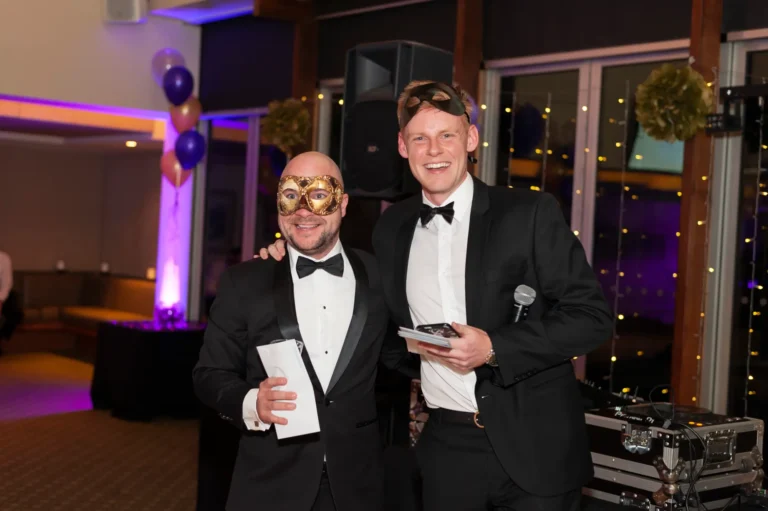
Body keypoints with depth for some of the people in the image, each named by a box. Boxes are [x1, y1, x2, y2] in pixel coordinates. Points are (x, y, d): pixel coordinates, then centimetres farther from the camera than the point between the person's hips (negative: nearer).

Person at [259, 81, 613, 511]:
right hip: (446, 446, 4)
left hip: (533, 447, -3)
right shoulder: (393, 226, 7)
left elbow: (593, 315, -9)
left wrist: (494, 348, -19)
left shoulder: (529, 213, -7)